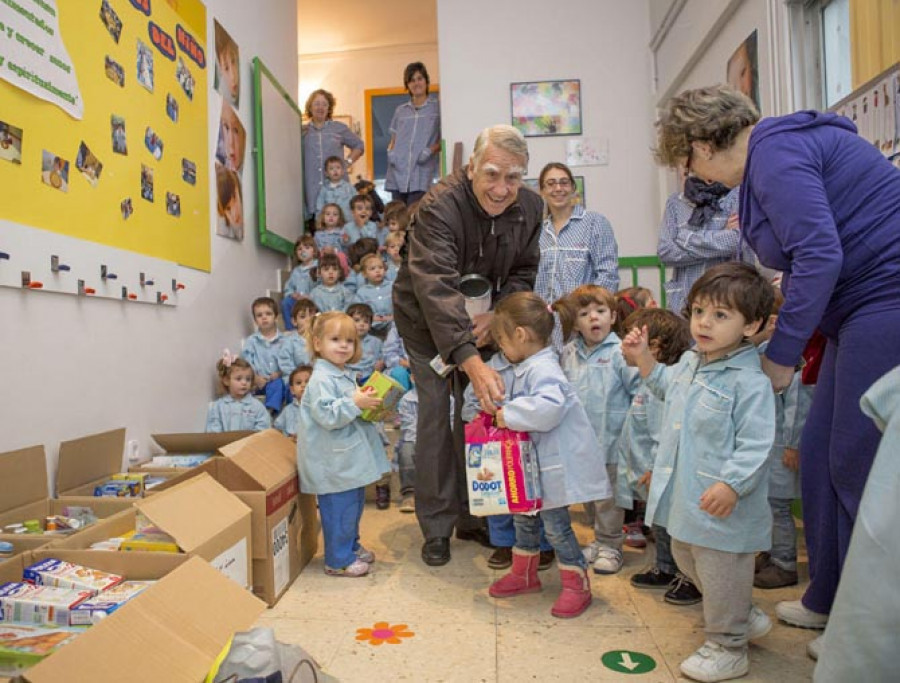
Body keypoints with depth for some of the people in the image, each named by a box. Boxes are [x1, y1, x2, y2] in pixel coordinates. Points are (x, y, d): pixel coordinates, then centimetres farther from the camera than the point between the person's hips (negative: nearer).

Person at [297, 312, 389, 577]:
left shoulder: (344, 375, 12)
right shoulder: (321, 380, -18)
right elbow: (327, 416, -27)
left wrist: (369, 405, 10)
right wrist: (356, 403, -30)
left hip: (350, 458, 10)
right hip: (334, 462, -10)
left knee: (355, 503, 21)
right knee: (339, 509, -1)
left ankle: (351, 546, 38)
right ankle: (338, 560, 14)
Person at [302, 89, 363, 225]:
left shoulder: (339, 128, 11)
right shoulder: (302, 131, 12)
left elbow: (359, 145, 20)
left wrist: (348, 162, 7)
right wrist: (301, 135, 5)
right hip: (312, 190, 0)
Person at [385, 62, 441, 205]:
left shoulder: (437, 107, 8)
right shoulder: (400, 111, 19)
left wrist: (431, 150, -13)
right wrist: (390, 152, 2)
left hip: (421, 176, -4)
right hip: (397, 174, 4)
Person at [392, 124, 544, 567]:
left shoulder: (529, 207, -12)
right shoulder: (439, 207, -32)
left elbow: (523, 274, -1)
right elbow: (436, 289, -44)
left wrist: (497, 315, -22)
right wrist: (471, 361, -55)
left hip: (479, 319, 5)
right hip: (425, 318, -4)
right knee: (435, 413, -8)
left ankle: (472, 516, 19)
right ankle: (436, 527, 7)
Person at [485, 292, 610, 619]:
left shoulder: (542, 369, -23)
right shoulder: (527, 368, 9)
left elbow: (548, 407, -40)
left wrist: (509, 414, -29)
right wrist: (505, 412, 8)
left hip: (556, 463, -10)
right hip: (535, 460, 10)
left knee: (555, 524, 1)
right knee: (524, 517, 19)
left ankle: (577, 585, 19)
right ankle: (524, 574, 37)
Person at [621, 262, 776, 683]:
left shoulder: (749, 381, -21)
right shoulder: (690, 362, 5)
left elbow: (755, 444, -23)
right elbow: (666, 387, 26)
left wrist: (731, 485, -30)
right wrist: (643, 359, 16)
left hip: (721, 504, -9)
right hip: (684, 496, 9)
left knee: (721, 574, 8)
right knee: (686, 556, 25)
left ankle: (728, 648, 32)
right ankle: (746, 618, 46)